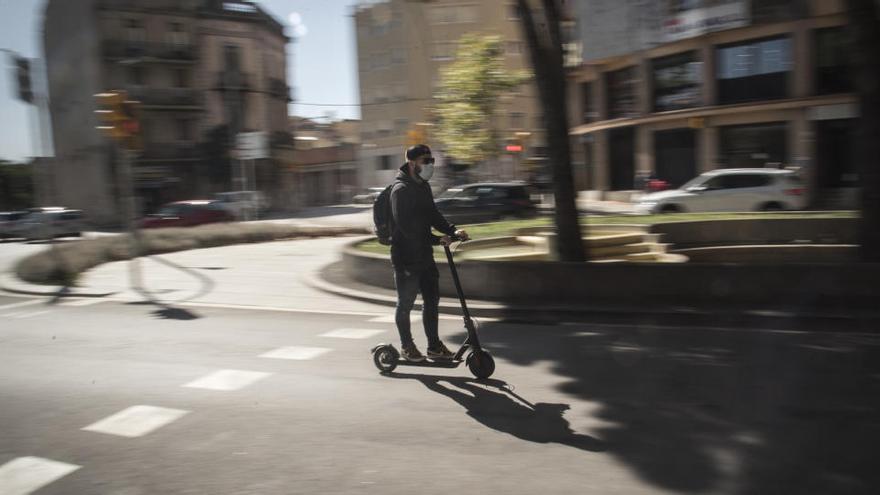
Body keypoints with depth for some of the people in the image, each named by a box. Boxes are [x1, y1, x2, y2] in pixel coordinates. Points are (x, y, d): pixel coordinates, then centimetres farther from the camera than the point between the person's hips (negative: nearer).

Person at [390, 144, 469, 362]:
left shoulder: (423, 186, 13)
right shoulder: (401, 190, -16)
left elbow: (433, 215, 17)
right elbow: (406, 227, -23)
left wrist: (452, 230, 1)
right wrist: (436, 240, -24)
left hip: (424, 255, 9)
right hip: (406, 258, -9)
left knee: (432, 300, 12)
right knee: (406, 303, 5)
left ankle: (434, 346, 23)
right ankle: (407, 346, 21)